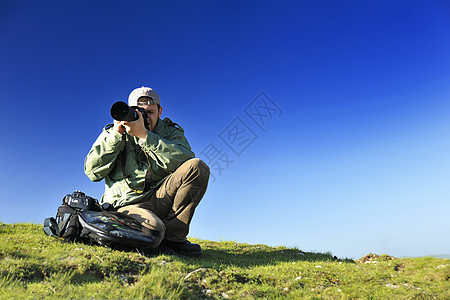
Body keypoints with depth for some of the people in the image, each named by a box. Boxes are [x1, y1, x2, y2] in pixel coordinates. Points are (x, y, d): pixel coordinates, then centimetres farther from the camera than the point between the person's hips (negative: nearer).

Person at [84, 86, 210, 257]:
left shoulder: (170, 132, 10)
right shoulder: (112, 133, 11)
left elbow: (185, 160, -14)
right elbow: (92, 172, -1)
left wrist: (144, 134, -19)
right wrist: (116, 135, -8)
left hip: (160, 198, 3)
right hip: (126, 203, -3)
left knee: (197, 167, -21)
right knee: (152, 230, -38)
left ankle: (172, 236, -12)